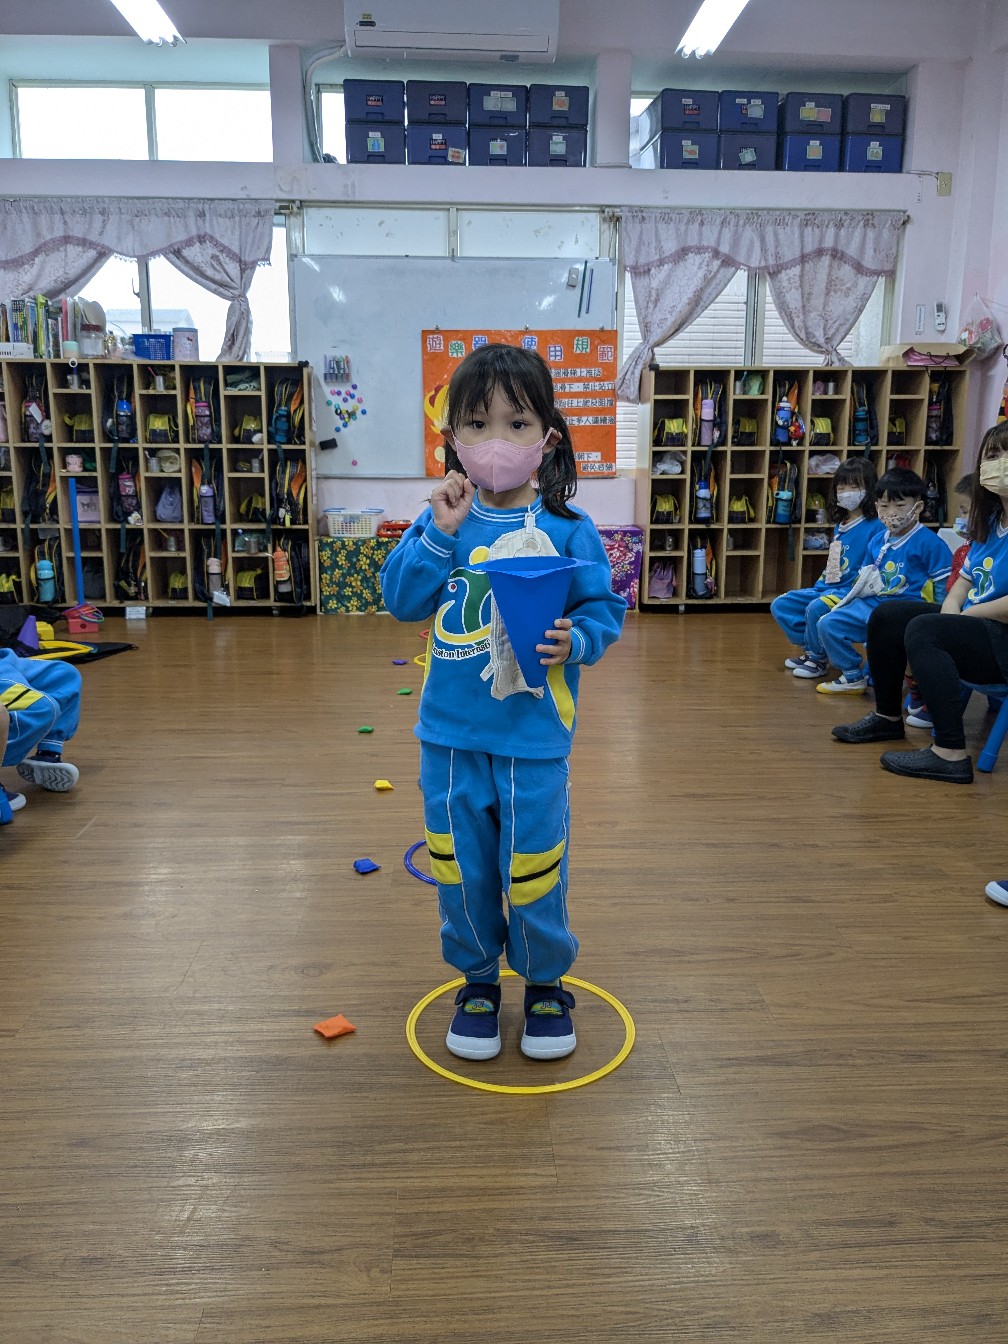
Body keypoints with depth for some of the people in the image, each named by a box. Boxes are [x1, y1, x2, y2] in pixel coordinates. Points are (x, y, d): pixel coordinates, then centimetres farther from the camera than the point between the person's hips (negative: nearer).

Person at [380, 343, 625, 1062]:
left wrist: (575, 639, -22)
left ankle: (546, 983, 36)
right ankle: (477, 980, 39)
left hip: (533, 736, -2)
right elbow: (403, 599, -6)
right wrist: (440, 532, -17)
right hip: (451, 734, 3)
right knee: (461, 867, 15)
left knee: (534, 868, 9)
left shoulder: (567, 529, -6)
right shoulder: (445, 520, 0)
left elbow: (605, 610, -2)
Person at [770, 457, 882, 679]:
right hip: (826, 587, 9)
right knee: (779, 605, 2)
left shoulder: (874, 528, -11)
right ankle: (810, 649, 7)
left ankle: (818, 659, -11)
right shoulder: (839, 527, 14)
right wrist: (818, 586, 12)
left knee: (816, 608, -34)